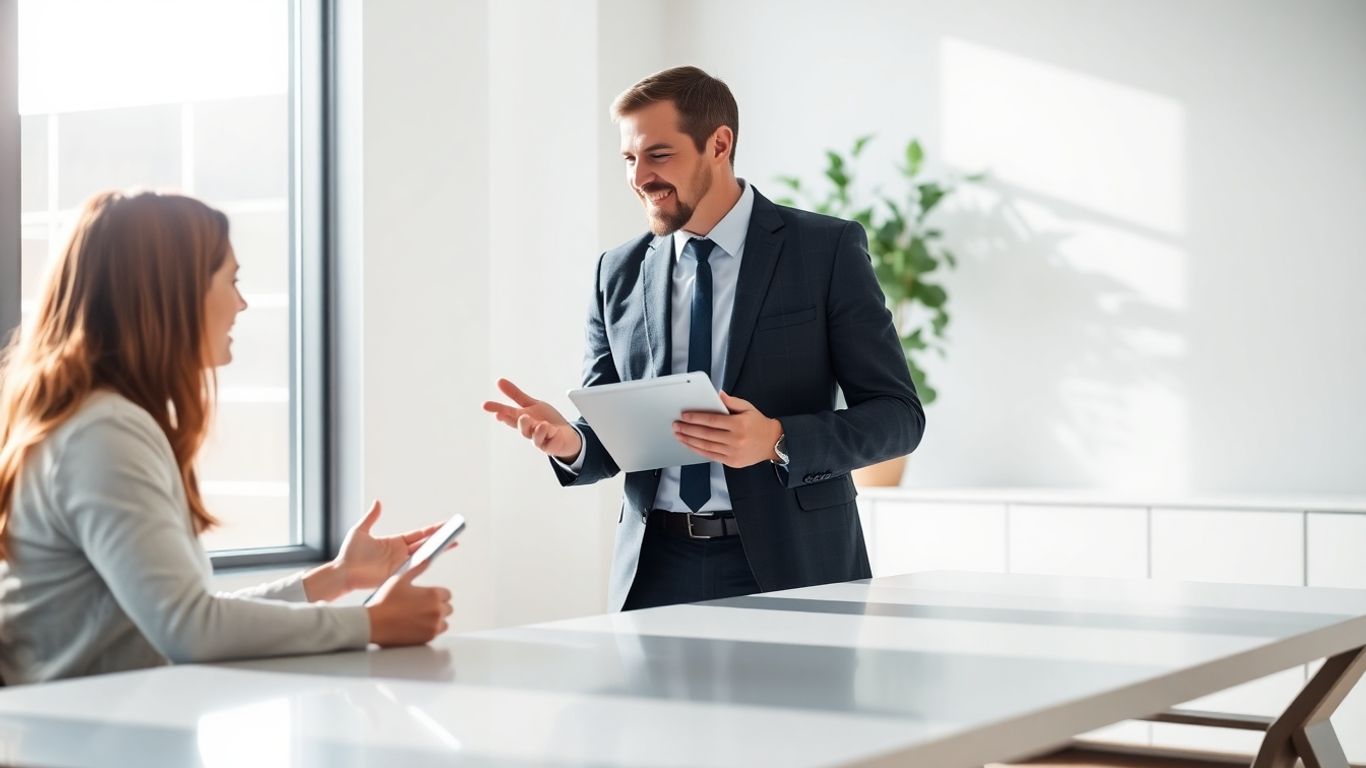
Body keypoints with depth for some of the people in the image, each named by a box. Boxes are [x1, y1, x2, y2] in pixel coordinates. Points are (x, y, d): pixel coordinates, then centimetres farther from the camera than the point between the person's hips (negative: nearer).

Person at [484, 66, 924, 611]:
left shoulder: (828, 249, -4)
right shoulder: (619, 273, 8)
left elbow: (897, 414, -6)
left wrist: (777, 441, -21)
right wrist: (569, 441, -12)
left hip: (787, 565, -3)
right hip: (656, 568, 3)